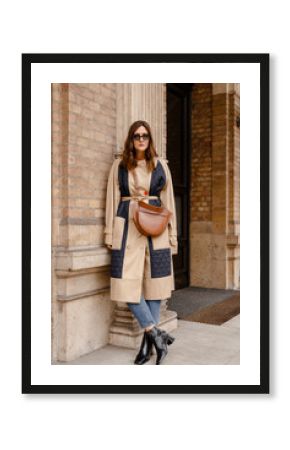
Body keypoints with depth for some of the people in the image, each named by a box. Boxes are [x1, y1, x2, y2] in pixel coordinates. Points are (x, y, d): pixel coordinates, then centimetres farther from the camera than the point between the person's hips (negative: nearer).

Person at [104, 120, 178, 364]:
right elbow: (112, 199, 8)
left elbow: (168, 200, 11)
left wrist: (172, 234, 7)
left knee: (154, 281, 2)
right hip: (127, 227, 0)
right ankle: (157, 333, 5)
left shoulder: (160, 165, 11)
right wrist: (110, 234, 3)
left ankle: (149, 342, 12)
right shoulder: (119, 165, 9)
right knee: (127, 283, -8)